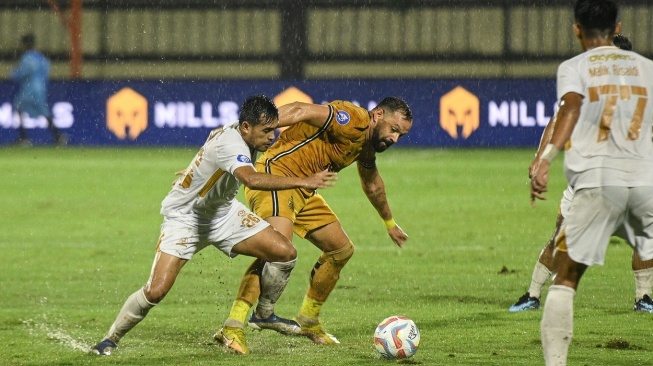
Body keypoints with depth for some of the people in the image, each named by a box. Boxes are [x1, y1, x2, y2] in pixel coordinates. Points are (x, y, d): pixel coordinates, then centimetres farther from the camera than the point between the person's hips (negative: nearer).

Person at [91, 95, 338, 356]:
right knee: (156, 290, -19)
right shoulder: (230, 143, -33)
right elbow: (252, 179, -53)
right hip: (184, 216, -8)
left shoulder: (238, 133, -6)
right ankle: (111, 339, 5)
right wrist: (302, 182, -53)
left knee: (285, 253, -6)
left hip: (223, 212, 8)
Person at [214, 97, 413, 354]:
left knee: (342, 250, 16)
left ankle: (308, 323, 26)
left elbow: (372, 183, 35)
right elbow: (300, 112, -27)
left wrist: (389, 223, 48)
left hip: (303, 192, 11)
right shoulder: (352, 120, -16)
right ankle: (232, 329, -33)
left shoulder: (367, 144, 15)